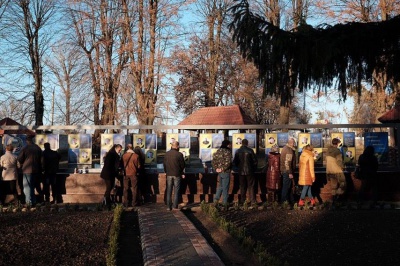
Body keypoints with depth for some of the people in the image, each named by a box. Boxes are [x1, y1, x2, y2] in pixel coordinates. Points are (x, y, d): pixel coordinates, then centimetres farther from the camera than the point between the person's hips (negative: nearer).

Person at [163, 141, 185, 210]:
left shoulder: (167, 154, 0)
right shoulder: (179, 154, -12)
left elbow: (164, 164, 7)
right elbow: (182, 165, -4)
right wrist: (182, 173, 13)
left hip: (169, 175, 3)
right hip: (177, 175, -3)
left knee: (169, 191, 9)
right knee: (176, 191, 4)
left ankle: (169, 206, 9)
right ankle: (175, 206, 3)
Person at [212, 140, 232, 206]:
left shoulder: (218, 151, 8)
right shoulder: (227, 151, -13)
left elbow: (213, 161, 8)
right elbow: (228, 162, -23)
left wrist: (216, 168, 3)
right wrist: (223, 168, -14)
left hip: (219, 172, 6)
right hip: (226, 172, -6)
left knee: (220, 186, 18)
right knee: (225, 187, 3)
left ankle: (216, 199, 6)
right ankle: (225, 202, 9)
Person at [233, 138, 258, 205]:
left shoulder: (238, 151, -1)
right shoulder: (250, 150, -9)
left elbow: (234, 162, 4)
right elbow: (255, 161, -6)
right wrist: (254, 168, 10)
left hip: (241, 171, 3)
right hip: (249, 171, -3)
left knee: (242, 186, 12)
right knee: (251, 186, 3)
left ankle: (242, 200, 13)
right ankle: (253, 200, 0)